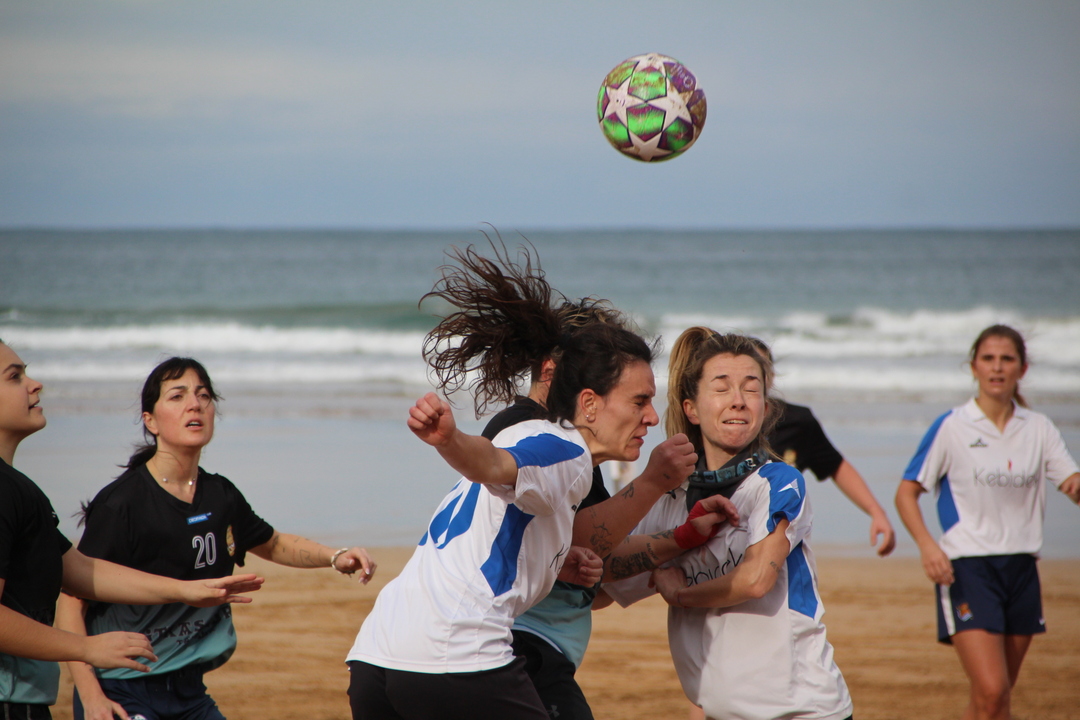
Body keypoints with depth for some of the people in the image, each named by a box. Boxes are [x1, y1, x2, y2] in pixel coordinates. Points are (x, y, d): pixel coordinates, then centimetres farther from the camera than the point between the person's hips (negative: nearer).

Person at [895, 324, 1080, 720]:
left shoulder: (1038, 428, 7)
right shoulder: (952, 427, -4)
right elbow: (906, 493, -2)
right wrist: (928, 546, -19)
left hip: (1021, 568, 5)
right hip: (967, 566, -5)